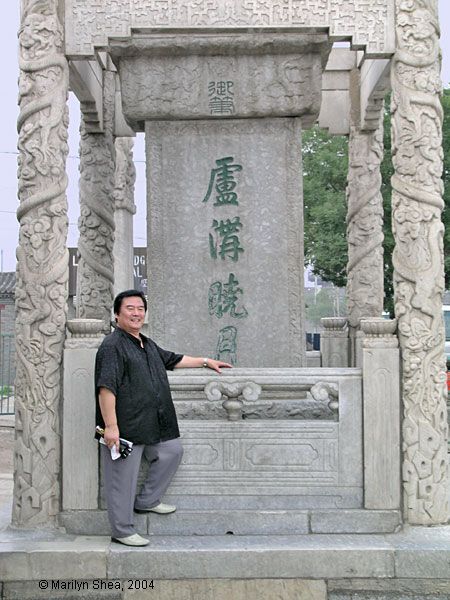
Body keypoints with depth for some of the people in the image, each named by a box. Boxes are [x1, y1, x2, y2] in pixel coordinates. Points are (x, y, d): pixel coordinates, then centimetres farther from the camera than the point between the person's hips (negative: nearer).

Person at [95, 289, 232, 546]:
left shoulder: (148, 345, 16)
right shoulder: (112, 345, -14)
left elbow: (173, 359, 33)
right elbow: (106, 388, -22)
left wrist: (205, 361, 37)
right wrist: (110, 425, -26)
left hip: (153, 425, 9)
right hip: (125, 427, -9)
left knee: (173, 451, 19)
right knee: (123, 479, -1)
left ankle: (146, 501, 30)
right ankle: (123, 530, 13)